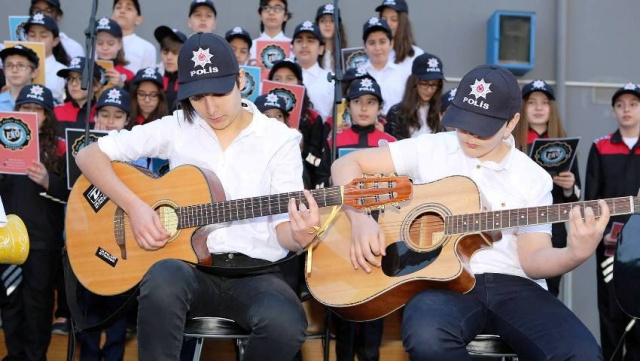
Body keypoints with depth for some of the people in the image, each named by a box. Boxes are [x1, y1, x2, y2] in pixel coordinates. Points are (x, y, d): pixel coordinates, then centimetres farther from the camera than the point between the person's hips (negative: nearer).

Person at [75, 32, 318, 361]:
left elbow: (282, 229, -1)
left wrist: (298, 235, -26)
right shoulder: (175, 128, 5)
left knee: (286, 325, -33)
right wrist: (134, 206, -10)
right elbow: (89, 154, 5)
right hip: (190, 266, 0)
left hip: (254, 272, 0)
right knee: (163, 279, -37)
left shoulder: (280, 139, 3)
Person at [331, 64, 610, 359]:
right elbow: (347, 163, 7)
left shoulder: (533, 178, 9)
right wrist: (360, 218, -11)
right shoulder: (429, 149, 7)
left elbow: (532, 257, 3)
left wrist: (575, 254, -19)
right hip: (444, 281, -1)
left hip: (513, 285, 1)